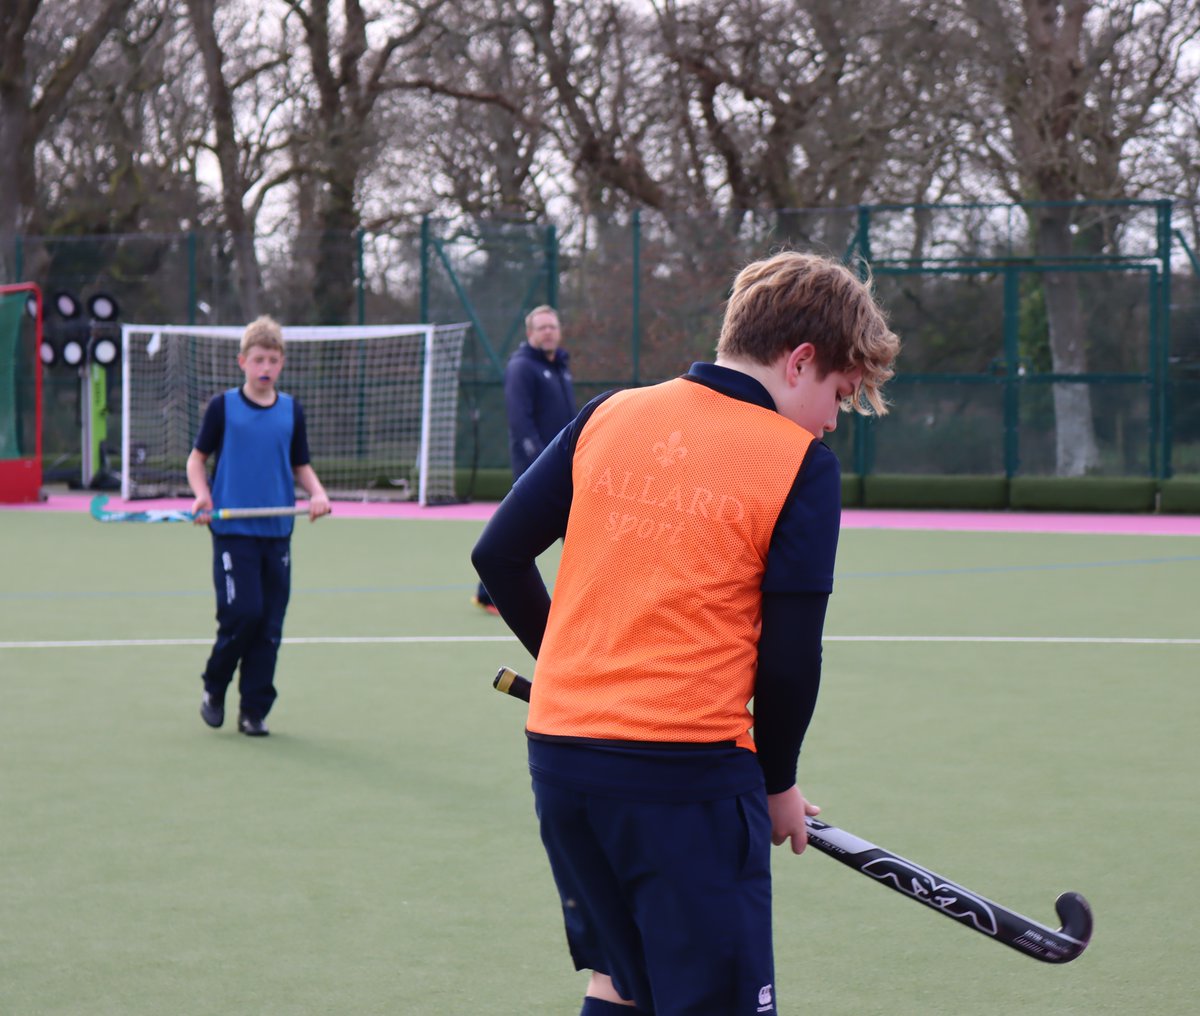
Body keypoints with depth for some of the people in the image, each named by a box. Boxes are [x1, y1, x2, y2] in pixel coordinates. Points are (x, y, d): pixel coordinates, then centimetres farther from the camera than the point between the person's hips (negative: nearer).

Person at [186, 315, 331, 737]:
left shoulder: (291, 410, 9)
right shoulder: (223, 407, 1)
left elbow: (301, 466, 17)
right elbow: (197, 457, 9)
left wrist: (317, 493, -3)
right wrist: (202, 495, -9)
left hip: (276, 532, 3)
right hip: (232, 529, -3)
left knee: (270, 624, 1)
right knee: (242, 613, -13)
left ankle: (254, 709, 11)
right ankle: (213, 689, 10)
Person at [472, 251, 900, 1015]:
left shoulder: (607, 416, 8)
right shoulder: (801, 463, -5)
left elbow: (500, 556, 12)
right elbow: (789, 659, -6)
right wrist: (778, 782, 11)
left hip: (560, 755, 6)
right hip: (692, 772, -6)